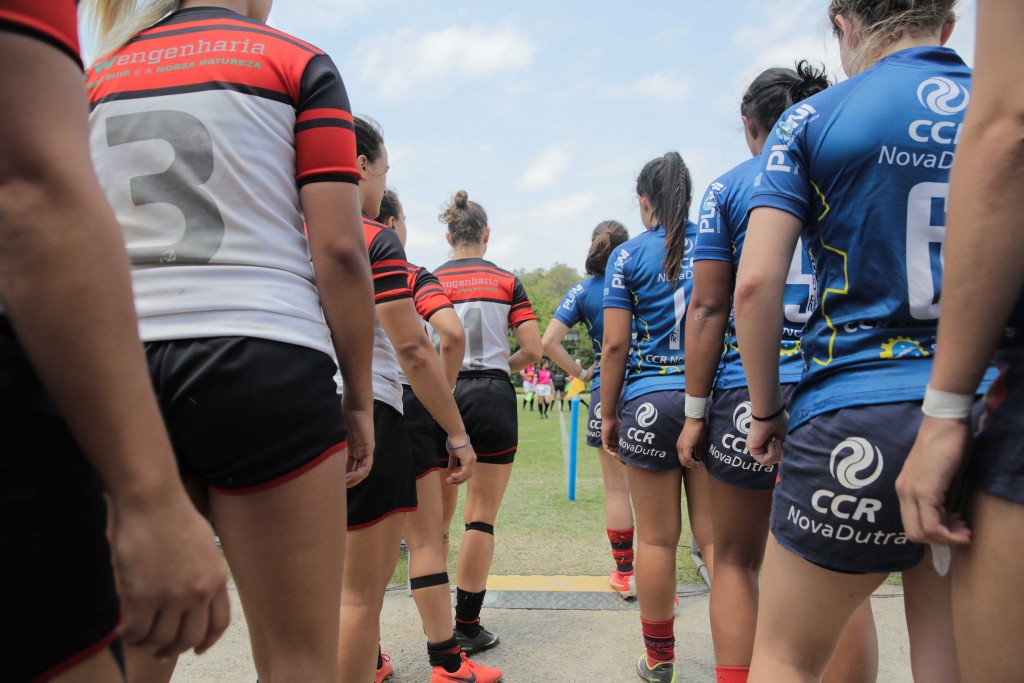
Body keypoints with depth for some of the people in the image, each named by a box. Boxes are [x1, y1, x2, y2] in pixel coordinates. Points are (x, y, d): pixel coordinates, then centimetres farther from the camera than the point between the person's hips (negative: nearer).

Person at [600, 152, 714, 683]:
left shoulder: (628, 255, 0)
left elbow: (615, 344, -4)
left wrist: (608, 414, 3)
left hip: (650, 403, -2)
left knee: (657, 538, 6)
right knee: (716, 535, 6)